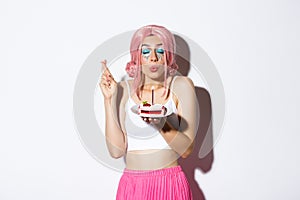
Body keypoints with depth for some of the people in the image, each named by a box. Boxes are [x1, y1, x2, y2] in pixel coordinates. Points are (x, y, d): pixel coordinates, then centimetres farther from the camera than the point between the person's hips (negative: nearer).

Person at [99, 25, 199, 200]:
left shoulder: (181, 86, -5)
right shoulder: (123, 90, -1)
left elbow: (187, 149, -8)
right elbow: (116, 150, -8)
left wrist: (161, 124, -25)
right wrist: (109, 100, -11)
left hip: (170, 184, -1)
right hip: (131, 184, 1)